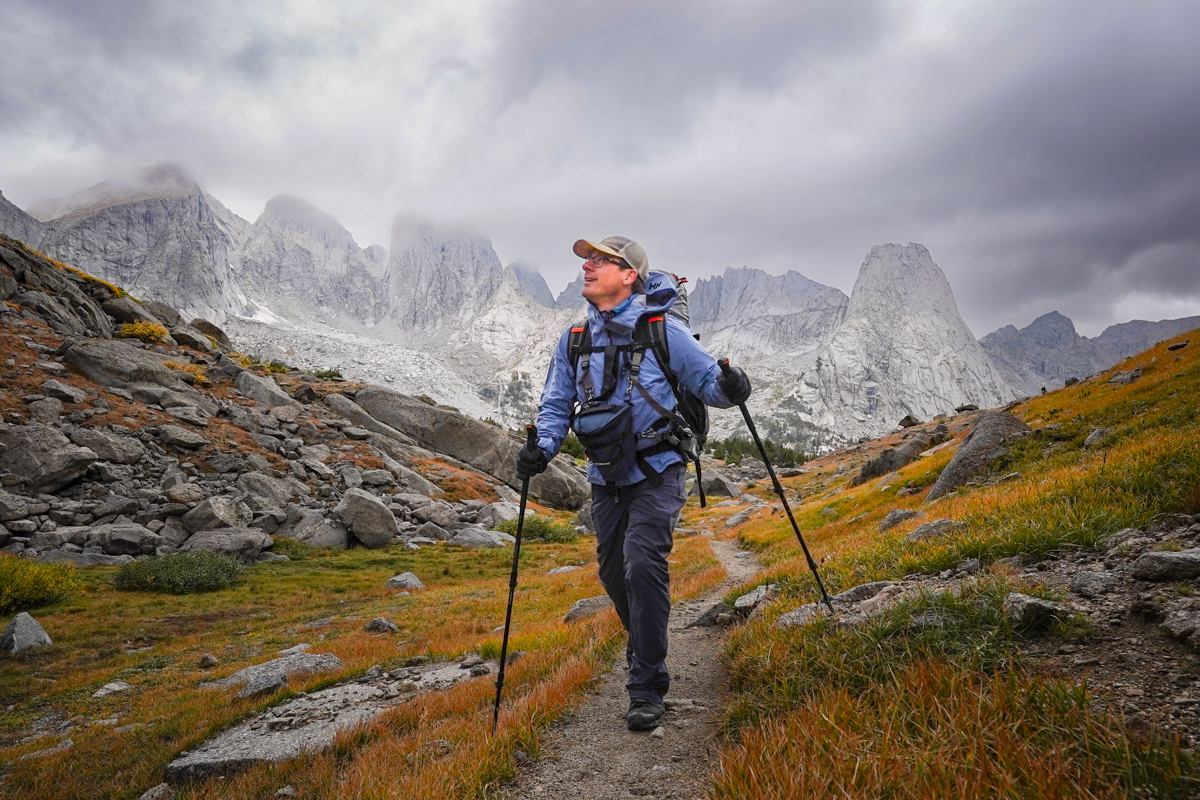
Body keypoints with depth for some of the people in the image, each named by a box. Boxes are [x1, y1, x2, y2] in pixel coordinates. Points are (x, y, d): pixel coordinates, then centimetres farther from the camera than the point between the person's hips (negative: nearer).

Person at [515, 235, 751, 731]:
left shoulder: (662, 331, -5)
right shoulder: (574, 341, 8)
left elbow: (706, 380, -2)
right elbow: (557, 403, 9)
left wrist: (728, 388, -25)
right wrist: (542, 448, -10)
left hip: (656, 472, -5)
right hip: (606, 478, 5)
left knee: (642, 562, -18)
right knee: (613, 572, 12)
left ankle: (647, 686, -3)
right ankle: (645, 645, 42)